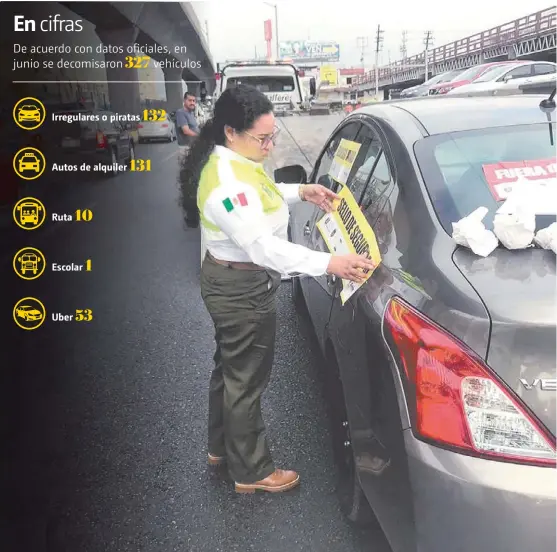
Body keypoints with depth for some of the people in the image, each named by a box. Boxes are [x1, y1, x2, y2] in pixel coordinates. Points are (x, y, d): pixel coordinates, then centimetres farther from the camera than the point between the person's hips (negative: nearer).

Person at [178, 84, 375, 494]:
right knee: (246, 380, 6)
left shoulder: (236, 162, 3)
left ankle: (221, 447, 45)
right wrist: (330, 263, -43)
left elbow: (261, 197, 21)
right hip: (243, 290, -11)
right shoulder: (227, 182, -29)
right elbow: (263, 247, -37)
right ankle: (251, 471, 27)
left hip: (231, 283, 11)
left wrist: (301, 192, 6)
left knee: (230, 368, 24)